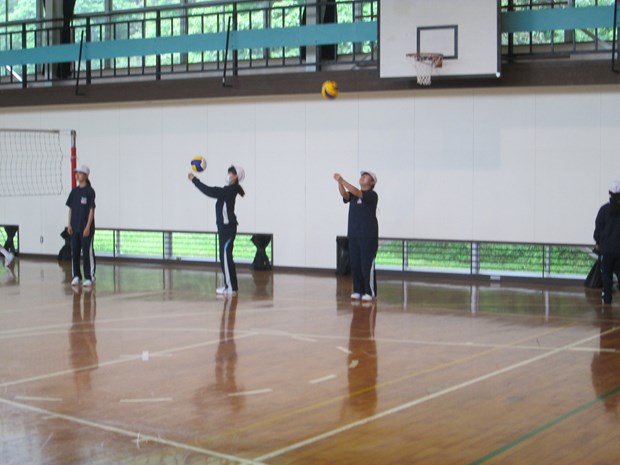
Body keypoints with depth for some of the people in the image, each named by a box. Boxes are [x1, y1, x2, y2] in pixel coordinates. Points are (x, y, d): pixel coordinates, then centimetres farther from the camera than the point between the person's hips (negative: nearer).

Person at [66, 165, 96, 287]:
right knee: (74, 252, 8)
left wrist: (88, 226, -14)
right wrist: (69, 224, 5)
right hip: (74, 227, 6)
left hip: (86, 228, -6)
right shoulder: (74, 191, 9)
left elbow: (91, 210, -10)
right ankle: (76, 276, 17)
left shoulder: (89, 191, -7)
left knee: (87, 253, -2)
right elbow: (71, 208, 13)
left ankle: (89, 277, 3)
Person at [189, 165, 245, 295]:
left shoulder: (230, 190, -17)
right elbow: (213, 192, 17)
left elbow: (211, 192, -20)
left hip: (228, 227, -10)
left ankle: (231, 287, -5)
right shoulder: (229, 190, 13)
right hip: (225, 227, 10)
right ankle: (230, 285, 18)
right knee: (225, 256, 13)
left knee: (226, 256, -8)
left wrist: (194, 180, -13)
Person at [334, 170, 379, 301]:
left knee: (367, 265, -6)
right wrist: (339, 183, -25)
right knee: (355, 265, 6)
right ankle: (358, 290, 12)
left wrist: (342, 181, -27)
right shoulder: (353, 195, 13)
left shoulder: (372, 195, -5)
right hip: (353, 235, 6)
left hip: (368, 236, -6)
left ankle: (370, 292, -1)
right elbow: (345, 194, -7)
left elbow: (357, 193, -21)